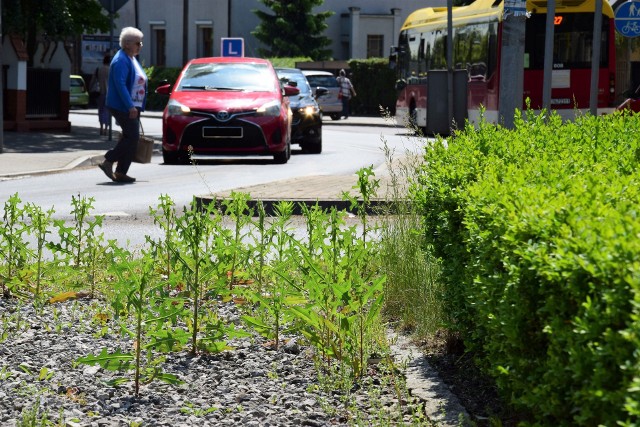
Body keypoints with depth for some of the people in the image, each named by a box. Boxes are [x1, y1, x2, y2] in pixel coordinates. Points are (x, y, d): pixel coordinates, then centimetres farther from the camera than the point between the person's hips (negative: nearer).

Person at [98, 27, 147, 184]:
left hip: (133, 107, 10)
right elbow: (120, 84, -23)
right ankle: (108, 162, -6)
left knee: (130, 138, 7)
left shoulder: (132, 59, 18)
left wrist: (138, 107, 22)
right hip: (122, 107, -10)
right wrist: (130, 106, -29)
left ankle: (121, 173, 10)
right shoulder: (121, 61, -14)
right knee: (132, 137, -12)